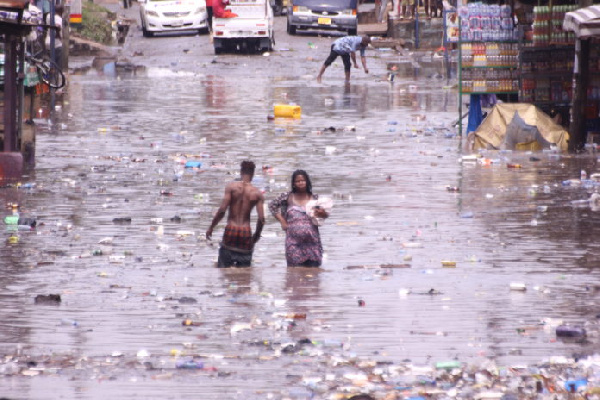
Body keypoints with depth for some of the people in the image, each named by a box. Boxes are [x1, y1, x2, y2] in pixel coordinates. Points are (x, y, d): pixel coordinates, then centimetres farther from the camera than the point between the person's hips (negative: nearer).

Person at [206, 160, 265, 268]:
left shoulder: (231, 186, -5)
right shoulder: (257, 193, 0)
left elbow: (222, 210, -12)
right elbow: (261, 218, -5)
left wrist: (211, 228, -1)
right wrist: (257, 235, 13)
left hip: (231, 230, -1)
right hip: (246, 233, 1)